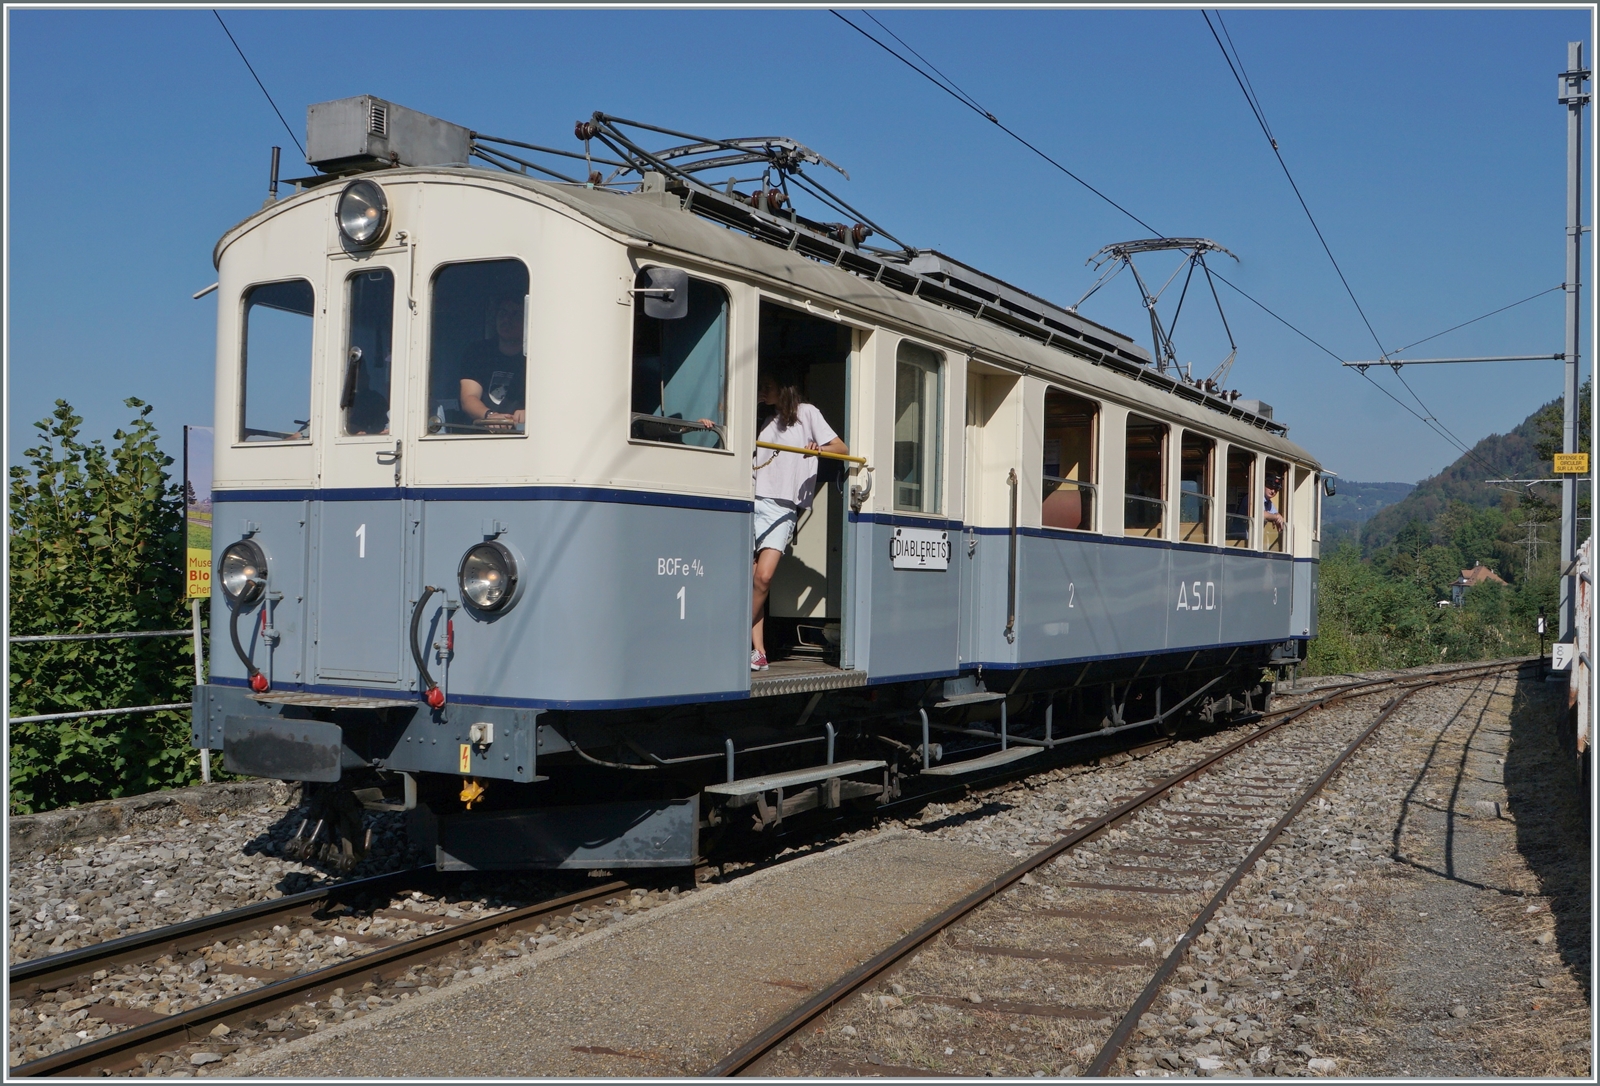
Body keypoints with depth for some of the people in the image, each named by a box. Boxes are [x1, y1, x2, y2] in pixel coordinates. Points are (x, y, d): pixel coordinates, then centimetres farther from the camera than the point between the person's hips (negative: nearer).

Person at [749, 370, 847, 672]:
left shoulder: (805, 413, 9)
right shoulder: (764, 422, 25)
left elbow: (842, 449, 4)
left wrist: (820, 448, -17)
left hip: (782, 508, -5)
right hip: (753, 502, 5)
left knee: (763, 577, -18)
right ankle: (758, 652, -2)